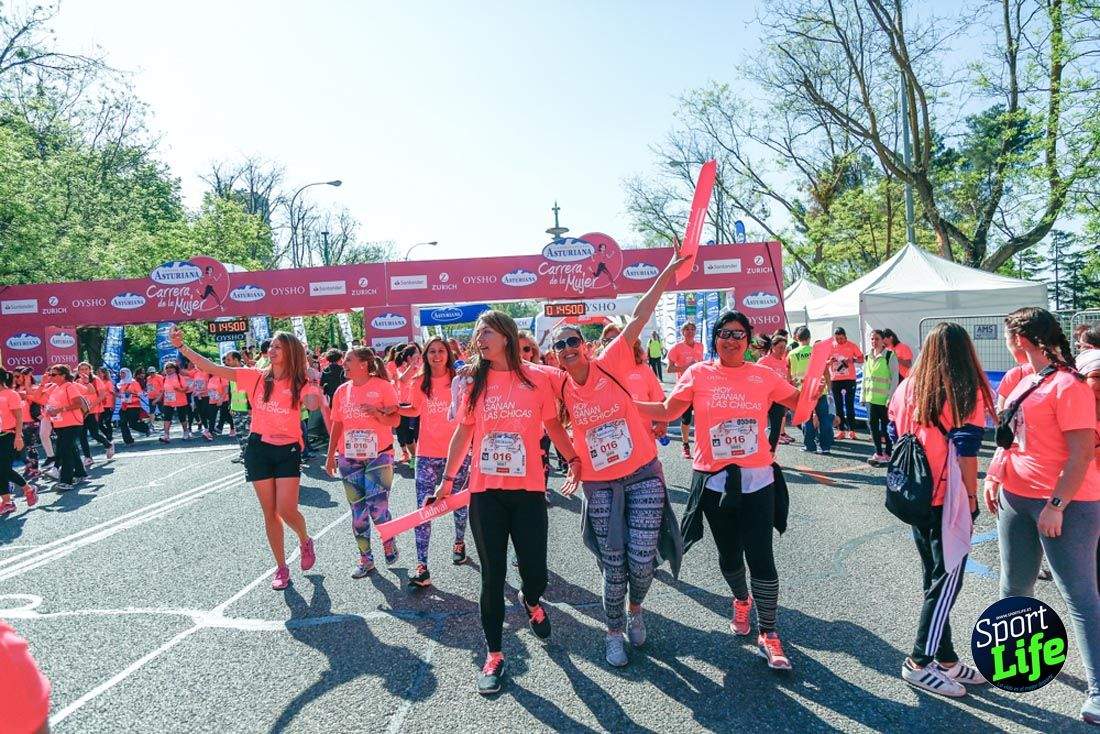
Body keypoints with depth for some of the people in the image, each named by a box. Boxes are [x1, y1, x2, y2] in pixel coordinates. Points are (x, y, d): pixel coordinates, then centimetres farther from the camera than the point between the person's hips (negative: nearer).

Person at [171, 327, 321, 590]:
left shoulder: (299, 385, -6)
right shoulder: (256, 377, -1)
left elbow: (313, 402, -26)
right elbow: (212, 368, -5)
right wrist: (181, 346, -12)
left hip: (288, 451, -2)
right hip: (258, 449, 3)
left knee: (286, 510, -10)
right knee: (269, 512, 8)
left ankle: (306, 542, 24)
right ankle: (281, 568, 22)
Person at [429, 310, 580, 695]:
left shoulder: (537, 378, -3)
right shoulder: (475, 381, 2)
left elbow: (553, 424, 8)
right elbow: (463, 432, 9)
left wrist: (573, 458, -2)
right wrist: (447, 480, 8)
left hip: (528, 492, -1)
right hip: (485, 493, 1)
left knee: (535, 573, 2)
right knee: (492, 577, 7)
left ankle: (530, 602, 41)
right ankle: (494, 655, 24)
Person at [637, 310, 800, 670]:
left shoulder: (763, 376, 1)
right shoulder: (698, 373, -1)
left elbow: (801, 402, 10)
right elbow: (668, 410, 3)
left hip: (757, 479, 0)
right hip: (714, 480, 0)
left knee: (761, 556, -4)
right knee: (729, 553, 16)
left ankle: (768, 635, 12)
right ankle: (741, 600, 48)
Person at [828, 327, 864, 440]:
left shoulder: (851, 346, 0)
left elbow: (861, 359, 3)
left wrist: (853, 360, -17)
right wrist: (829, 361, -14)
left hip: (849, 379, -2)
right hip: (835, 379, 3)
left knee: (850, 405, -3)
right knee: (839, 405, 6)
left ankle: (851, 430, 1)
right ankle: (842, 430, 11)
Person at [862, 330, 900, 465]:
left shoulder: (890, 356, -6)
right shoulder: (868, 357, 12)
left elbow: (895, 378, -8)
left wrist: (891, 397, -13)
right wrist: (863, 395, 12)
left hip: (884, 398, -5)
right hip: (870, 397, 5)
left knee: (885, 426, 1)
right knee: (872, 424, 6)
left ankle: (888, 454, 13)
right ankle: (878, 453, 15)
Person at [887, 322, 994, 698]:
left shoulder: (906, 389, 3)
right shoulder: (967, 394, -11)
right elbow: (966, 454, -12)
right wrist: (972, 498, -2)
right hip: (948, 500, -6)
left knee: (935, 579, 16)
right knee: (947, 581, 5)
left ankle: (945, 659, 26)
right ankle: (918, 663, 9)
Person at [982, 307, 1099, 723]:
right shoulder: (1024, 381, 10)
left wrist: (1056, 506, -21)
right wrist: (994, 478, 11)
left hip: (1066, 505, -8)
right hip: (1016, 498, 8)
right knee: (1014, 586, 19)